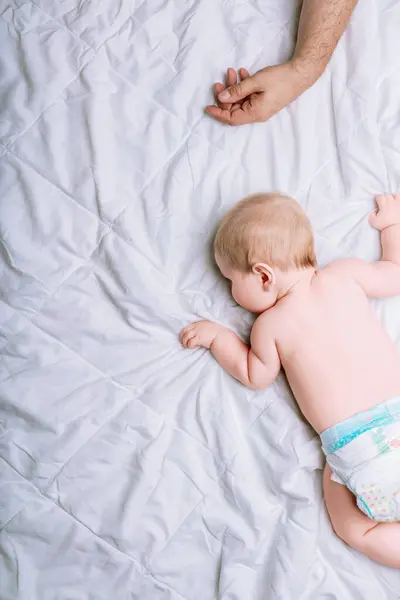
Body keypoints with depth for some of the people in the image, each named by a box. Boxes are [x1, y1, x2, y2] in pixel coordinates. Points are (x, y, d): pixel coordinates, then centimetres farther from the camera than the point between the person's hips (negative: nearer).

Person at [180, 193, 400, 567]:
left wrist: (217, 336, 27)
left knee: (355, 529, 16)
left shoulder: (270, 325, 1)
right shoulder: (344, 274, 7)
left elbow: (255, 377, 17)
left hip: (356, 448, -3)